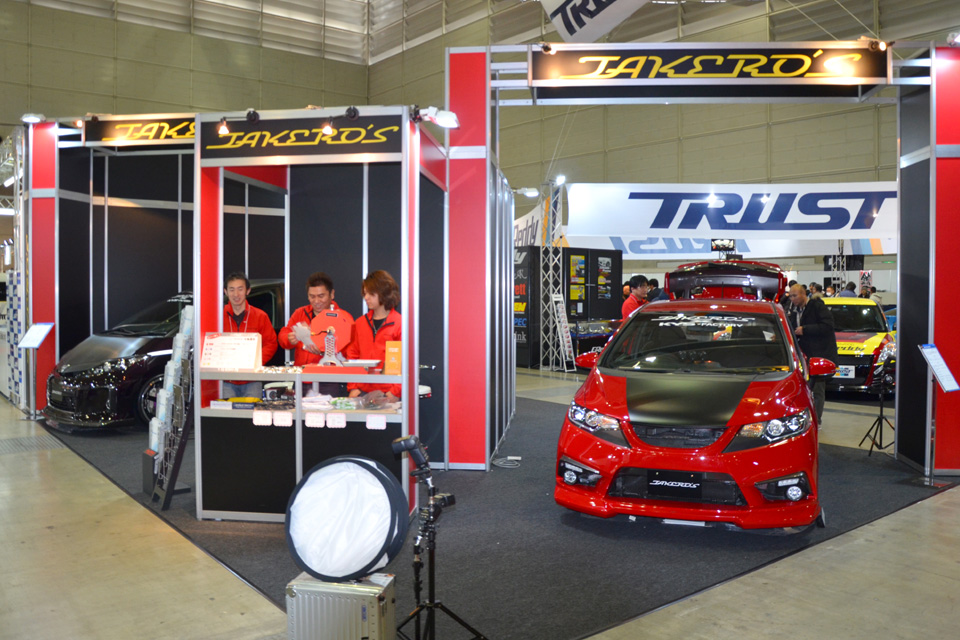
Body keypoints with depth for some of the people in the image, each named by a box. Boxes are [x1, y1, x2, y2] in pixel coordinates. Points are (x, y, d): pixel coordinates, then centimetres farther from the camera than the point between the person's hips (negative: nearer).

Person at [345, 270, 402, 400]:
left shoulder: (399, 323, -3)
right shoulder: (360, 323, 12)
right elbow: (352, 356, 14)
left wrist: (395, 392, -11)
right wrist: (352, 387, 4)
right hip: (362, 391, 4)